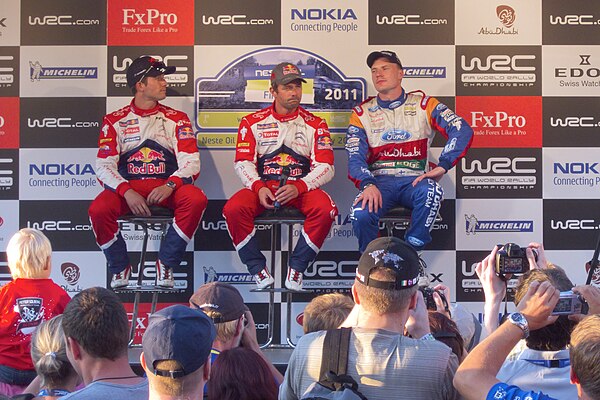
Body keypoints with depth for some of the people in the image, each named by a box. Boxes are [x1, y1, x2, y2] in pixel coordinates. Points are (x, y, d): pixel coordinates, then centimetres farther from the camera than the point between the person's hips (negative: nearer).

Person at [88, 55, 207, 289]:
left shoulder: (176, 119, 9)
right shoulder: (115, 121, 7)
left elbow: (191, 162, -1)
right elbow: (104, 166, -2)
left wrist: (170, 185, -21)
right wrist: (127, 192, -19)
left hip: (166, 187, 1)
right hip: (127, 186, 0)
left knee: (196, 200, -31)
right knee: (98, 210, -31)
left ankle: (166, 264, -13)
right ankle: (120, 268, -4)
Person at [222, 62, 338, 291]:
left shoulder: (315, 124, 8)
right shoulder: (253, 123, 8)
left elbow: (325, 167, 0)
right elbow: (243, 163, 2)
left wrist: (298, 187, -17)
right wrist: (259, 187, -18)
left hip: (302, 188, 0)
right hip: (262, 186, 0)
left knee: (325, 210, -32)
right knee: (233, 209, -30)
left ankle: (296, 268, -17)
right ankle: (259, 271, -17)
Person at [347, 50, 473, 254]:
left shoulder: (422, 104, 7)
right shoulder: (362, 113, 11)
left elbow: (463, 130, -5)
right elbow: (355, 157, 0)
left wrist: (442, 166, -19)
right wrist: (367, 185, -22)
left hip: (414, 179, 0)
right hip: (379, 181, 0)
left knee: (431, 192, -36)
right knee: (361, 213, -31)